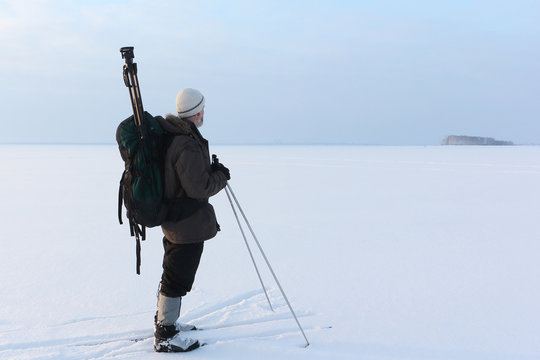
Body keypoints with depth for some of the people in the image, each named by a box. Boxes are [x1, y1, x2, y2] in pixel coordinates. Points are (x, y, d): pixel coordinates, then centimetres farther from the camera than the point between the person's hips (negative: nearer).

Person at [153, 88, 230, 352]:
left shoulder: (168, 135, 6)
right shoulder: (188, 146, -26)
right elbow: (200, 187, -25)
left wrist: (210, 169, 11)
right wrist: (221, 175, -9)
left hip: (172, 218, 10)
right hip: (188, 224, -10)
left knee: (172, 273, 23)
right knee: (178, 279, 0)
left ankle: (164, 322, 39)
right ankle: (165, 337, 11)